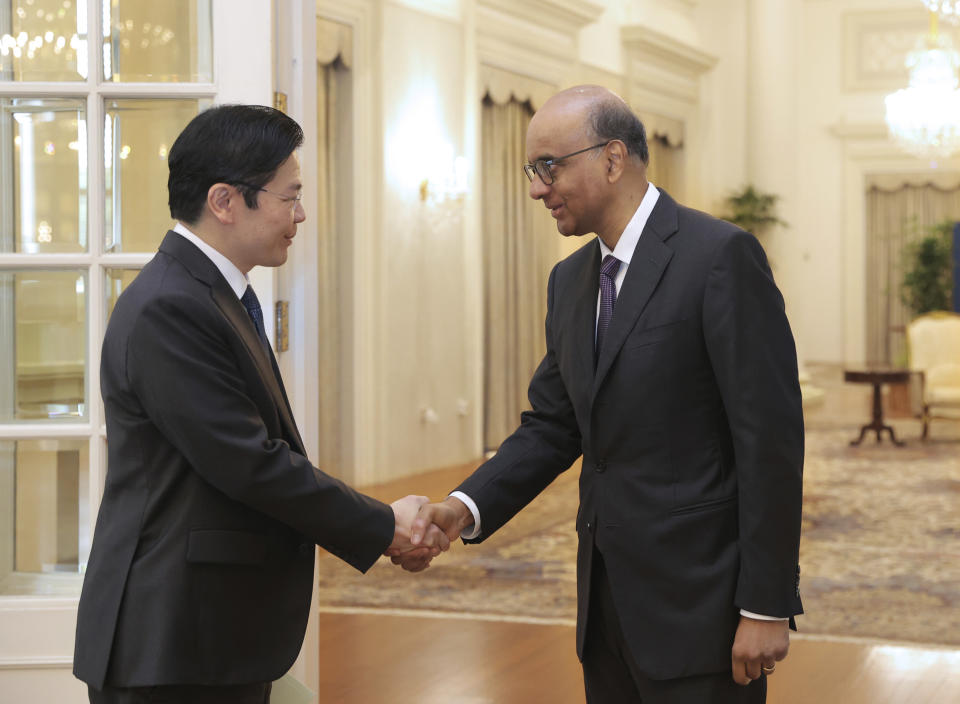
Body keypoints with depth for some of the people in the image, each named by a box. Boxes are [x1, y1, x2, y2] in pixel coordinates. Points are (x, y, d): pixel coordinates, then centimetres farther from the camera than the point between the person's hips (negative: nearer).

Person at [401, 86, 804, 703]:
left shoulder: (721, 256, -13)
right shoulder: (571, 281, 11)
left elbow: (770, 435, -15)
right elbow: (553, 425, 13)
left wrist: (766, 606, -16)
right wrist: (466, 507, -5)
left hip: (699, 598, -7)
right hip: (609, 602, 7)